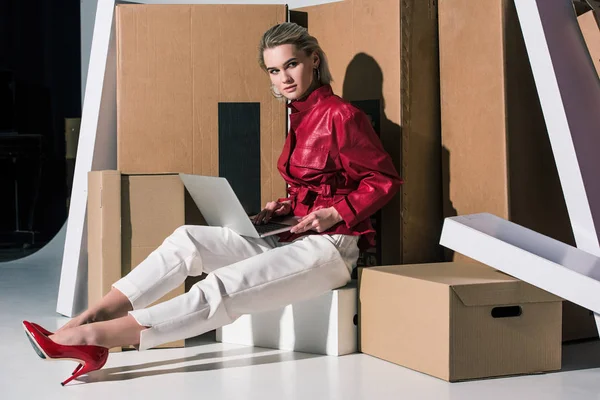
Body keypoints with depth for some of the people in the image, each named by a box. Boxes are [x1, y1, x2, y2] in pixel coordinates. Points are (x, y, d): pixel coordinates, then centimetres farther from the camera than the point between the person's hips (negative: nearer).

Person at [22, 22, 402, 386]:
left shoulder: (341, 115, -10)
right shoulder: (300, 117, 15)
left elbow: (385, 180, -8)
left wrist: (332, 214, -16)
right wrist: (285, 207, 7)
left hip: (331, 245, -8)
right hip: (293, 237, 8)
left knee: (222, 288, -25)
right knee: (188, 239, -10)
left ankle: (96, 335, -26)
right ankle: (86, 320, -17)